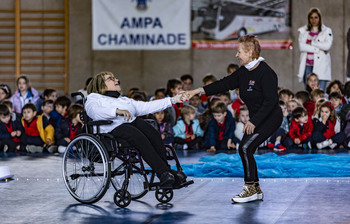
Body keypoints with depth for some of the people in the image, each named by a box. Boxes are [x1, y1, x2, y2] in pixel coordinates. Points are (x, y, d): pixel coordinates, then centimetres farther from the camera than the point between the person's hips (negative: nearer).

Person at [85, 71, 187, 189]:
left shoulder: (124, 100, 39)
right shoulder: (94, 98, 17)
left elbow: (146, 107, 32)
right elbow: (93, 111, -7)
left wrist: (172, 100, 27)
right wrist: (117, 111, -22)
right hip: (114, 127, -6)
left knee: (154, 134, -26)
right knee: (140, 139, -34)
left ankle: (167, 171, -32)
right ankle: (163, 174, -41)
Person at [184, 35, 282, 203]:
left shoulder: (266, 73, -20)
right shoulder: (243, 72, 7)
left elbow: (271, 100, -23)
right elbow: (225, 84, 8)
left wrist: (254, 121, -24)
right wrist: (200, 91, 0)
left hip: (270, 118, -9)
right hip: (256, 119, 9)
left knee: (245, 148, -17)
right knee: (246, 150, 4)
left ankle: (250, 189, -7)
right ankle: (256, 190, 15)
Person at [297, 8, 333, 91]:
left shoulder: (327, 31, 8)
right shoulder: (303, 31, 13)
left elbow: (327, 46, -8)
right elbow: (301, 46, -3)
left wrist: (312, 42, -4)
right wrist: (318, 49, -8)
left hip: (321, 66, -2)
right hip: (307, 65, 2)